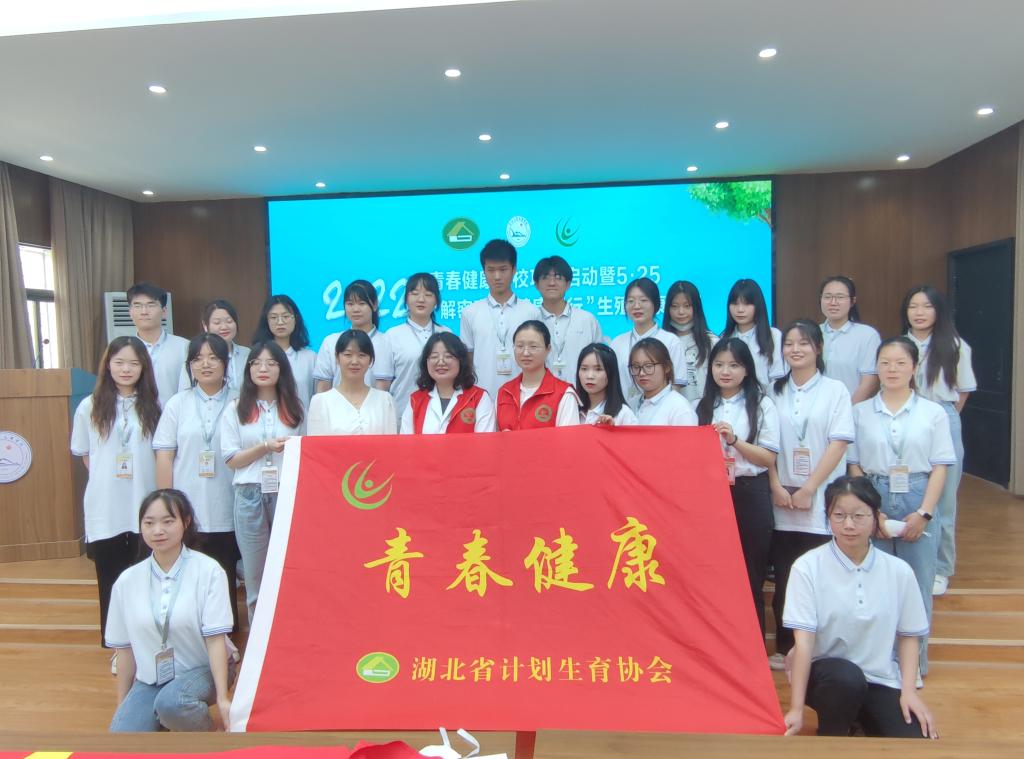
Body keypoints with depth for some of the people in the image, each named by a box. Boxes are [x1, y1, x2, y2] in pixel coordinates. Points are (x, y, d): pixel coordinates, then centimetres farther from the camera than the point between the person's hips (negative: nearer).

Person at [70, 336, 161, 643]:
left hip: (144, 506, 0)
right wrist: (108, 476, 1)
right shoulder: (90, 407, 1)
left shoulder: (153, 407, 1)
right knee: (110, 578, 10)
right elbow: (84, 453, 9)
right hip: (105, 507, 0)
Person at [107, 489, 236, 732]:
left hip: (201, 670, -3)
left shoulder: (208, 571, -14)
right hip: (150, 679, 4)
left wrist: (222, 698, -21)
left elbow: (215, 639, -16)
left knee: (171, 702, -33)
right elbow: (124, 648, 6)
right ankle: (161, 722, 15)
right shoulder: (127, 581, -2)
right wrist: (122, 706, 9)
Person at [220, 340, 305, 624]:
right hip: (250, 496, 0)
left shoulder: (294, 408, 9)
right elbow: (230, 459, 0)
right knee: (255, 574, 8)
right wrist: (266, 447, -13)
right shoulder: (235, 409, 5)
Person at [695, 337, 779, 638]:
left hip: (749, 495, -2)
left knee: (750, 574, 5)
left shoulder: (761, 405, 1)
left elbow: (769, 459, -5)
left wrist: (734, 440, -17)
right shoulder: (701, 406, 9)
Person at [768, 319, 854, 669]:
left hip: (820, 500, -3)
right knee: (783, 576, 7)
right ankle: (784, 647, 19)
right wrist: (777, 487, -5)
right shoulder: (775, 391, 9)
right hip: (781, 499, 3)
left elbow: (839, 443, -7)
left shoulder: (835, 390, 0)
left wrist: (809, 489, -12)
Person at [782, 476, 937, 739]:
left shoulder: (898, 571, -2)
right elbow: (803, 640, -16)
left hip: (880, 679, 3)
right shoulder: (808, 567, -13)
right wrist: (796, 709, -18)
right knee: (846, 677, -35)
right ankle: (830, 743, -4)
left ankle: (863, 720, 15)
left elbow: (908, 635, 8)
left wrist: (909, 690, -6)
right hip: (824, 674, -3)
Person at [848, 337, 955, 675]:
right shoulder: (860, 412, 4)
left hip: (918, 505, 0)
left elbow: (940, 467, 1)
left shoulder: (933, 412, 2)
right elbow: (853, 465, 3)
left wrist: (924, 513, -9)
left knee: (917, 585, 5)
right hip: (873, 503, 0)